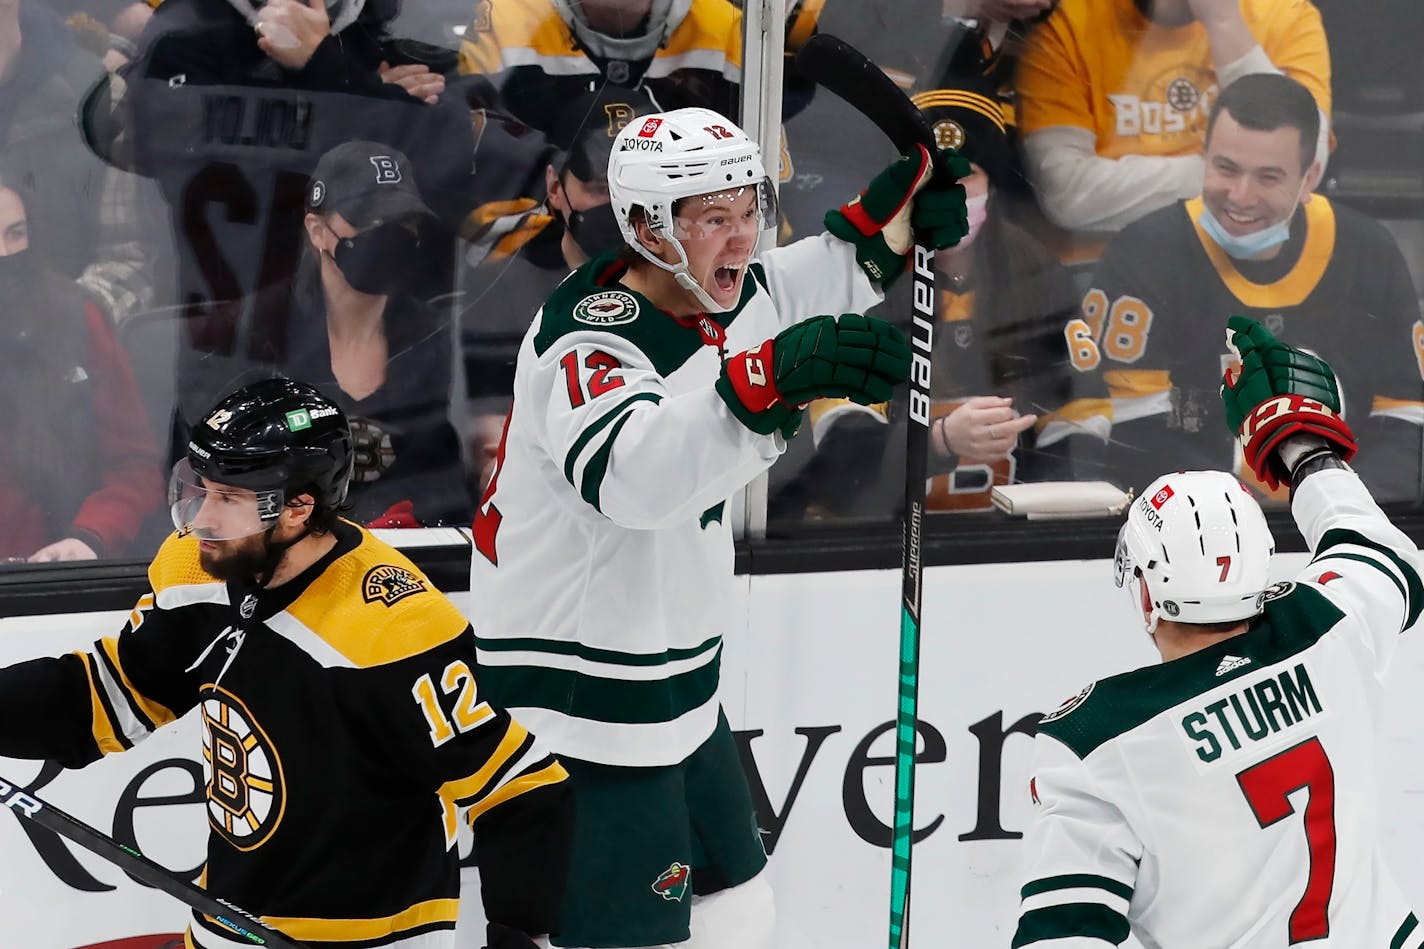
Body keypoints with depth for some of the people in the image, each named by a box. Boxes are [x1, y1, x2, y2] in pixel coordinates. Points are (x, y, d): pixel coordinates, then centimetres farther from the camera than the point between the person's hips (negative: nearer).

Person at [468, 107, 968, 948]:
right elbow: (634, 471, -46)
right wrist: (770, 379, -59)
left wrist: (896, 218, 8)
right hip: (582, 704, -10)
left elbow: (796, 288, 25)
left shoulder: (716, 302, 2)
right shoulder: (588, 340, -25)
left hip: (677, 683, 10)